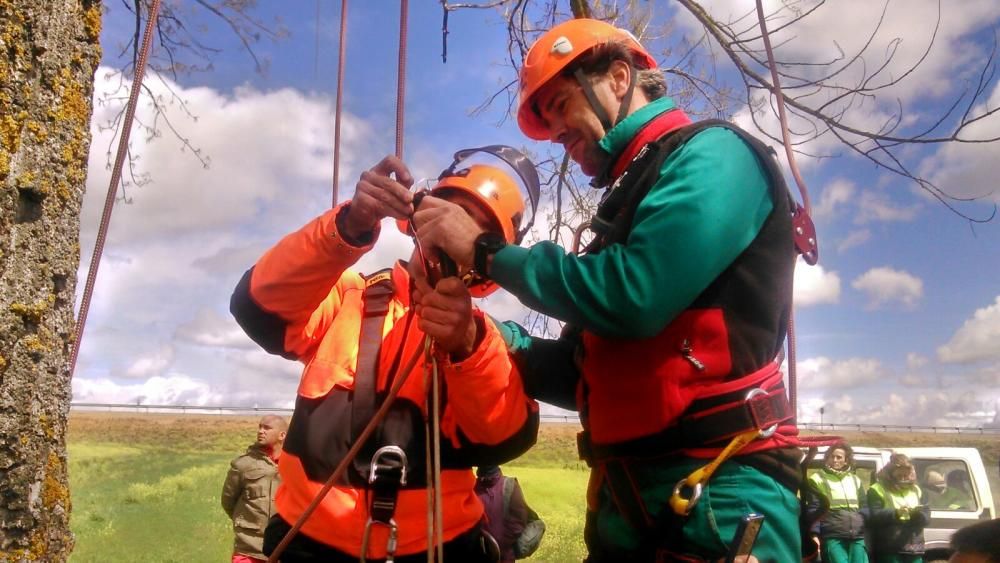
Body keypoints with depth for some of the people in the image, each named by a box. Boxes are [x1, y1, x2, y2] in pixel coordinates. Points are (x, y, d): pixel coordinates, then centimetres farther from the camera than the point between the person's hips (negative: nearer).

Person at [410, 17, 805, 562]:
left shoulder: (713, 155, -5)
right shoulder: (631, 201, 18)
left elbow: (632, 296, -23)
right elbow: (587, 370, 15)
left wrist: (488, 251, -11)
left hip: (719, 498, -8)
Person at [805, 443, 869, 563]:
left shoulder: (856, 480, 20)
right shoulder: (818, 479, 5)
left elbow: (864, 508, 21)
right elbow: (813, 509, -1)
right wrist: (815, 534, -11)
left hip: (858, 537, 4)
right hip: (832, 537, -4)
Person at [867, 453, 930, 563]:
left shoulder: (914, 489, 17)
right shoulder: (878, 489, -1)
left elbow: (927, 516, 12)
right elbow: (873, 516, -11)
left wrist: (919, 513, -10)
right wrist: (896, 513, -23)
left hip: (914, 548, 5)